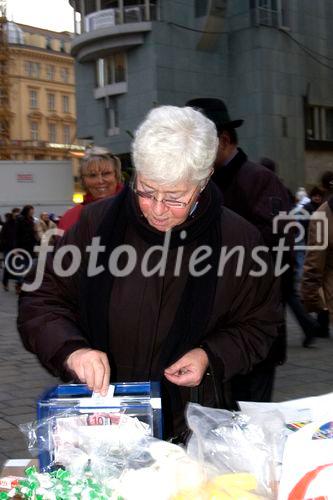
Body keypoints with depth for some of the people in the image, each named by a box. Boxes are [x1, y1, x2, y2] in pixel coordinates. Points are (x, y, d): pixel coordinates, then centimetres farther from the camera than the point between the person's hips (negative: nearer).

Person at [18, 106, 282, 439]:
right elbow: (41, 301, 0)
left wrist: (212, 357, -13)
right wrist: (71, 349, -20)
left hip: (194, 421, -7)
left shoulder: (239, 240, -5)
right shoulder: (97, 222, -3)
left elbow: (258, 326, 6)